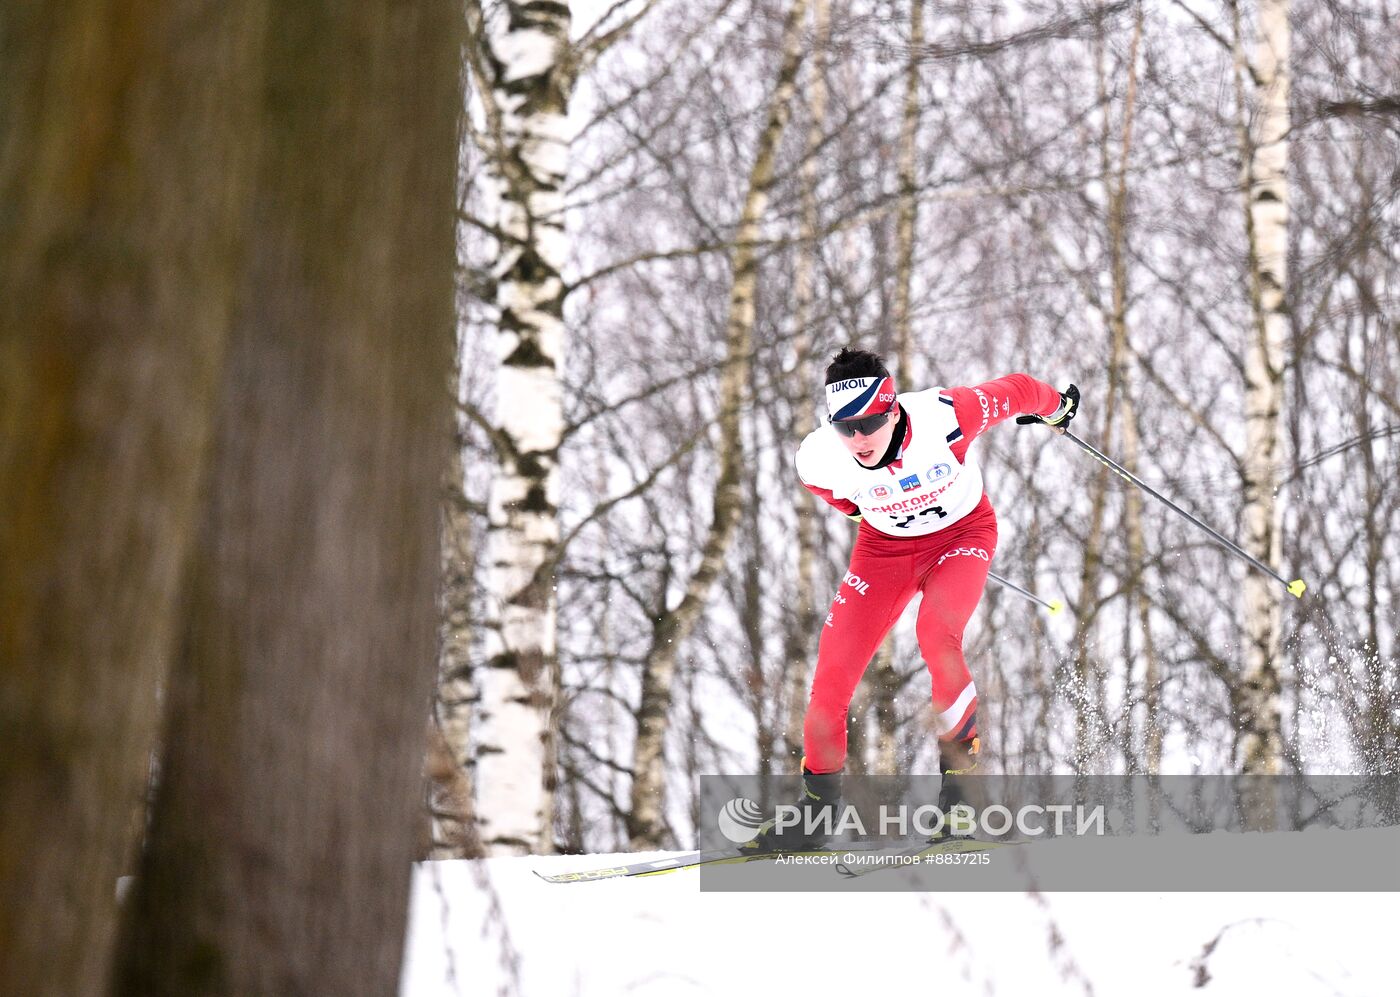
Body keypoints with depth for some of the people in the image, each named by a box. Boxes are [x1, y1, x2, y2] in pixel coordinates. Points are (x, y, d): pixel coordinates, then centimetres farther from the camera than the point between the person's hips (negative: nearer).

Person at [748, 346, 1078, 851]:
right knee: (831, 676, -7)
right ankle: (815, 808, 11)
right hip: (884, 545, 3)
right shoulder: (818, 459, -25)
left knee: (935, 630, -33)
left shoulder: (943, 417, -34)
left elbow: (1014, 392, -14)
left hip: (962, 531, -3)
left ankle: (961, 746, -7)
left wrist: (1055, 406, 5)